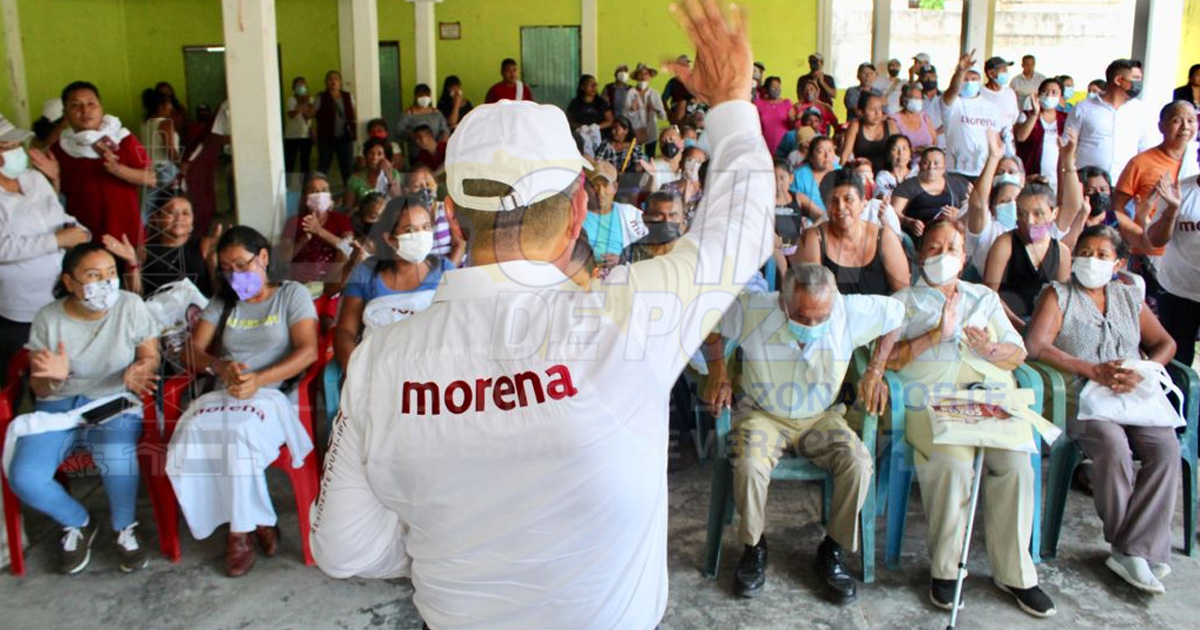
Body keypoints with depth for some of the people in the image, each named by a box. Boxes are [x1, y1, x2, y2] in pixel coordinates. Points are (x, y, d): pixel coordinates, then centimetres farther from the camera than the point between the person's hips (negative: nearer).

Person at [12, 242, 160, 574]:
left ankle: (125, 528, -3)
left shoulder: (131, 306, -8)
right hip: (58, 406, 2)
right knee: (24, 479, -23)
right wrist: (54, 377, -24)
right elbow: (39, 388, 1)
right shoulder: (48, 318, -5)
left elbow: (151, 356, 2)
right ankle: (78, 524, 10)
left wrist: (138, 372, -23)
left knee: (117, 459, -35)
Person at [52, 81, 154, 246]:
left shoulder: (124, 140, -2)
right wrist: (52, 177, -11)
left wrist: (117, 169, -19)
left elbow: (151, 178, -6)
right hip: (82, 233, 2)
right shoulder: (60, 148, 4)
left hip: (123, 230, -1)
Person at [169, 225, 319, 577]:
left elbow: (308, 350, -4)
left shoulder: (291, 294, 10)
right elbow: (194, 352, 14)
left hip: (273, 393, -4)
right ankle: (259, 522, -14)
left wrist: (259, 379, -18)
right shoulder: (222, 303, 24)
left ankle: (241, 532, -13)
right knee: (190, 440, -28)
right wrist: (220, 367, -11)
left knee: (239, 435, -36)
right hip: (223, 395, 5)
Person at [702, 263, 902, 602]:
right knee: (749, 467, -31)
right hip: (763, 414, -1)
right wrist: (718, 374, -10)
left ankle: (832, 551, -1)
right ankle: (753, 547, -1)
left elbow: (894, 313, 2)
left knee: (859, 464, -25)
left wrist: (875, 371, -3)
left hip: (822, 418, 2)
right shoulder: (752, 311, -22)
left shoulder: (851, 313, -18)